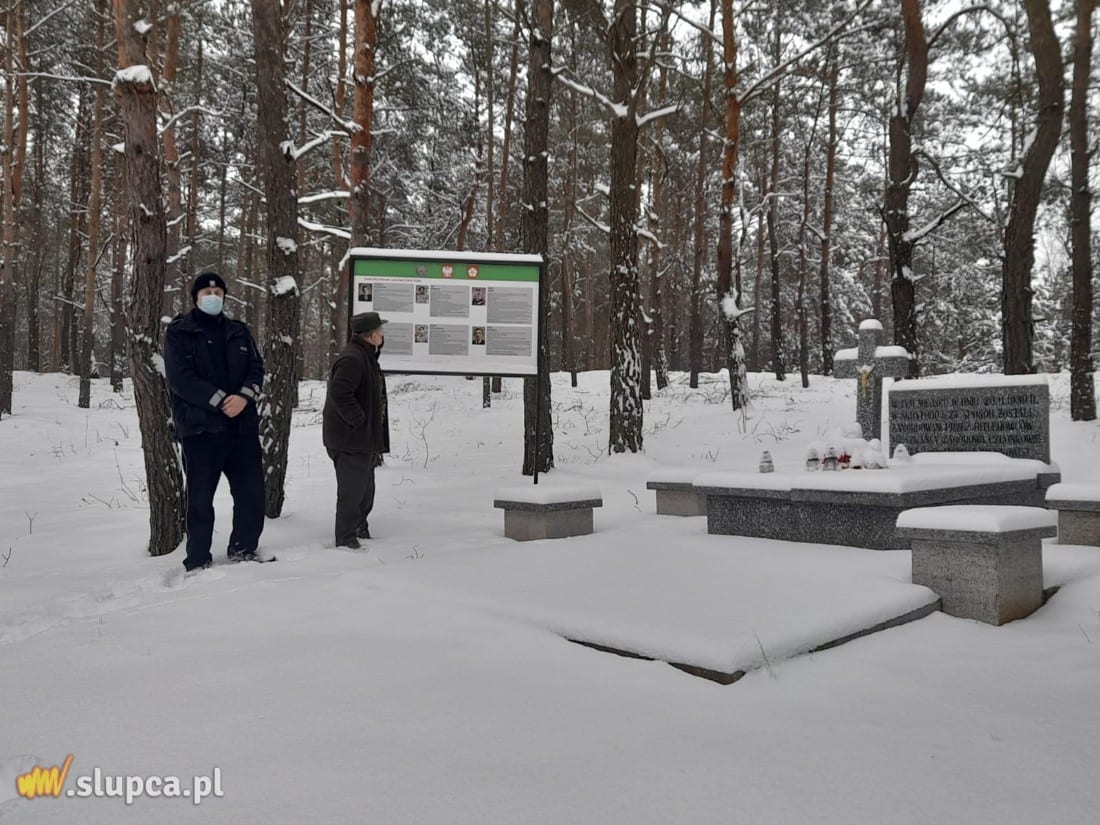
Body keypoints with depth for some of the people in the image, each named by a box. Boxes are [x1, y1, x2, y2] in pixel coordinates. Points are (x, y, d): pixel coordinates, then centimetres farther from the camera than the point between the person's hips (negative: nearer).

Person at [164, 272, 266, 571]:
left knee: (252, 491, 6)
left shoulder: (239, 331, 15)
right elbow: (180, 377, -10)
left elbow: (256, 368, 8)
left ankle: (243, 550, 23)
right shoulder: (179, 332, 1)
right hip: (199, 426, -4)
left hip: (242, 424, 4)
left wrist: (244, 396, -12)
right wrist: (221, 400, -17)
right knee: (200, 498, 3)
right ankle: (198, 562, 14)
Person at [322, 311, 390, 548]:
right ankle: (346, 540, 5)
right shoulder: (352, 359, -18)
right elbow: (339, 393, -30)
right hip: (350, 440, -11)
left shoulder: (366, 358, 17)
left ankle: (360, 532, 32)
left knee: (365, 491, 20)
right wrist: (359, 420, -23)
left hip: (363, 441, 11)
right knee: (352, 493, -3)